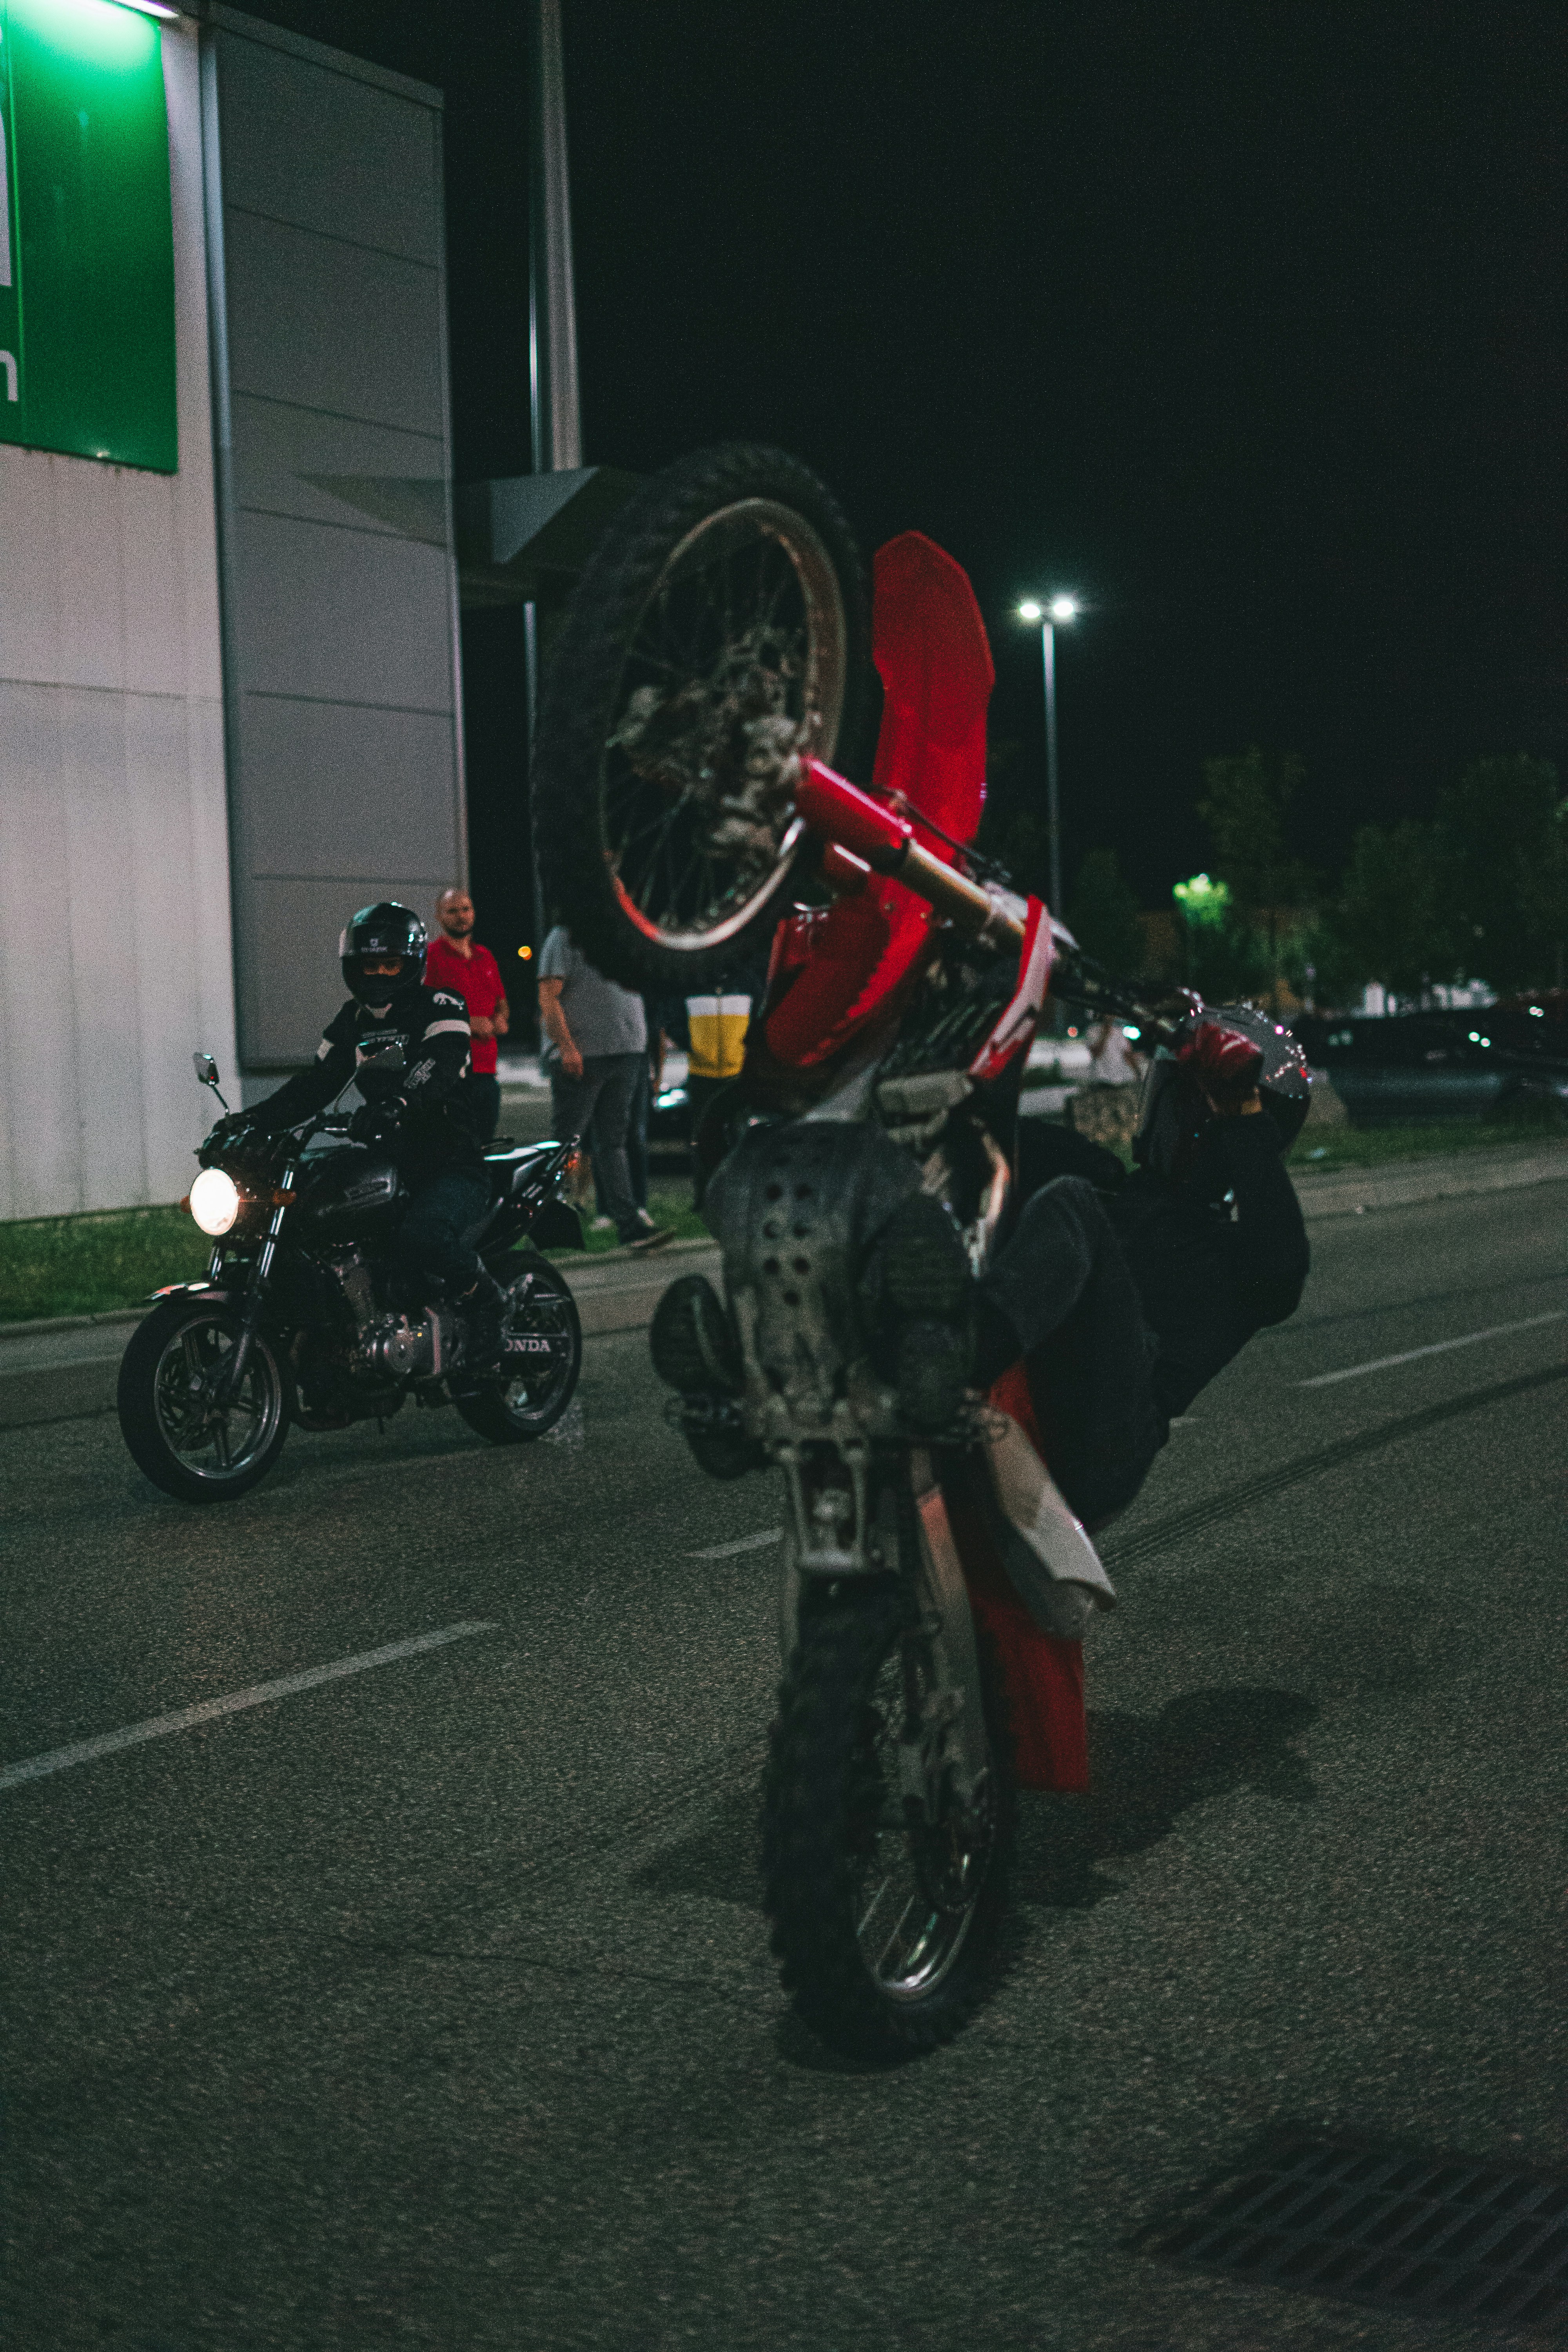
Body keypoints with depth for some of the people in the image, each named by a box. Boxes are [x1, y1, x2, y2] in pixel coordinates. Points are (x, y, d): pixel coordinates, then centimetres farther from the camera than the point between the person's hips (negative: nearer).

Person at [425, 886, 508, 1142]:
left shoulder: (485, 957, 20)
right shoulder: (430, 956, -2)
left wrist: (500, 1019, 5)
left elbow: (502, 1003, 29)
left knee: (484, 1145, 9)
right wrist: (467, 1023, -16)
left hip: (486, 1070, 7)